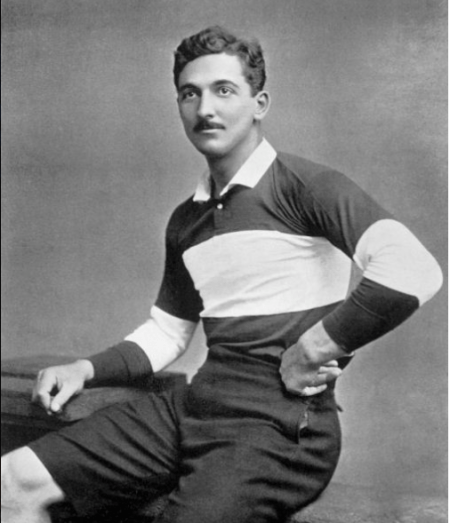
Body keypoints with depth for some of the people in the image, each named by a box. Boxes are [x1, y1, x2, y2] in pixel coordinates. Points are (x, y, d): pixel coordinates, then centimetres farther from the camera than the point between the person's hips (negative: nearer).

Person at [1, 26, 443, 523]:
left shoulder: (303, 185, -9)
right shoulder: (185, 220, 15)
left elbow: (414, 271, -23)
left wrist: (312, 349, -17)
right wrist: (87, 369, 8)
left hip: (280, 423, -6)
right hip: (193, 405, 7)